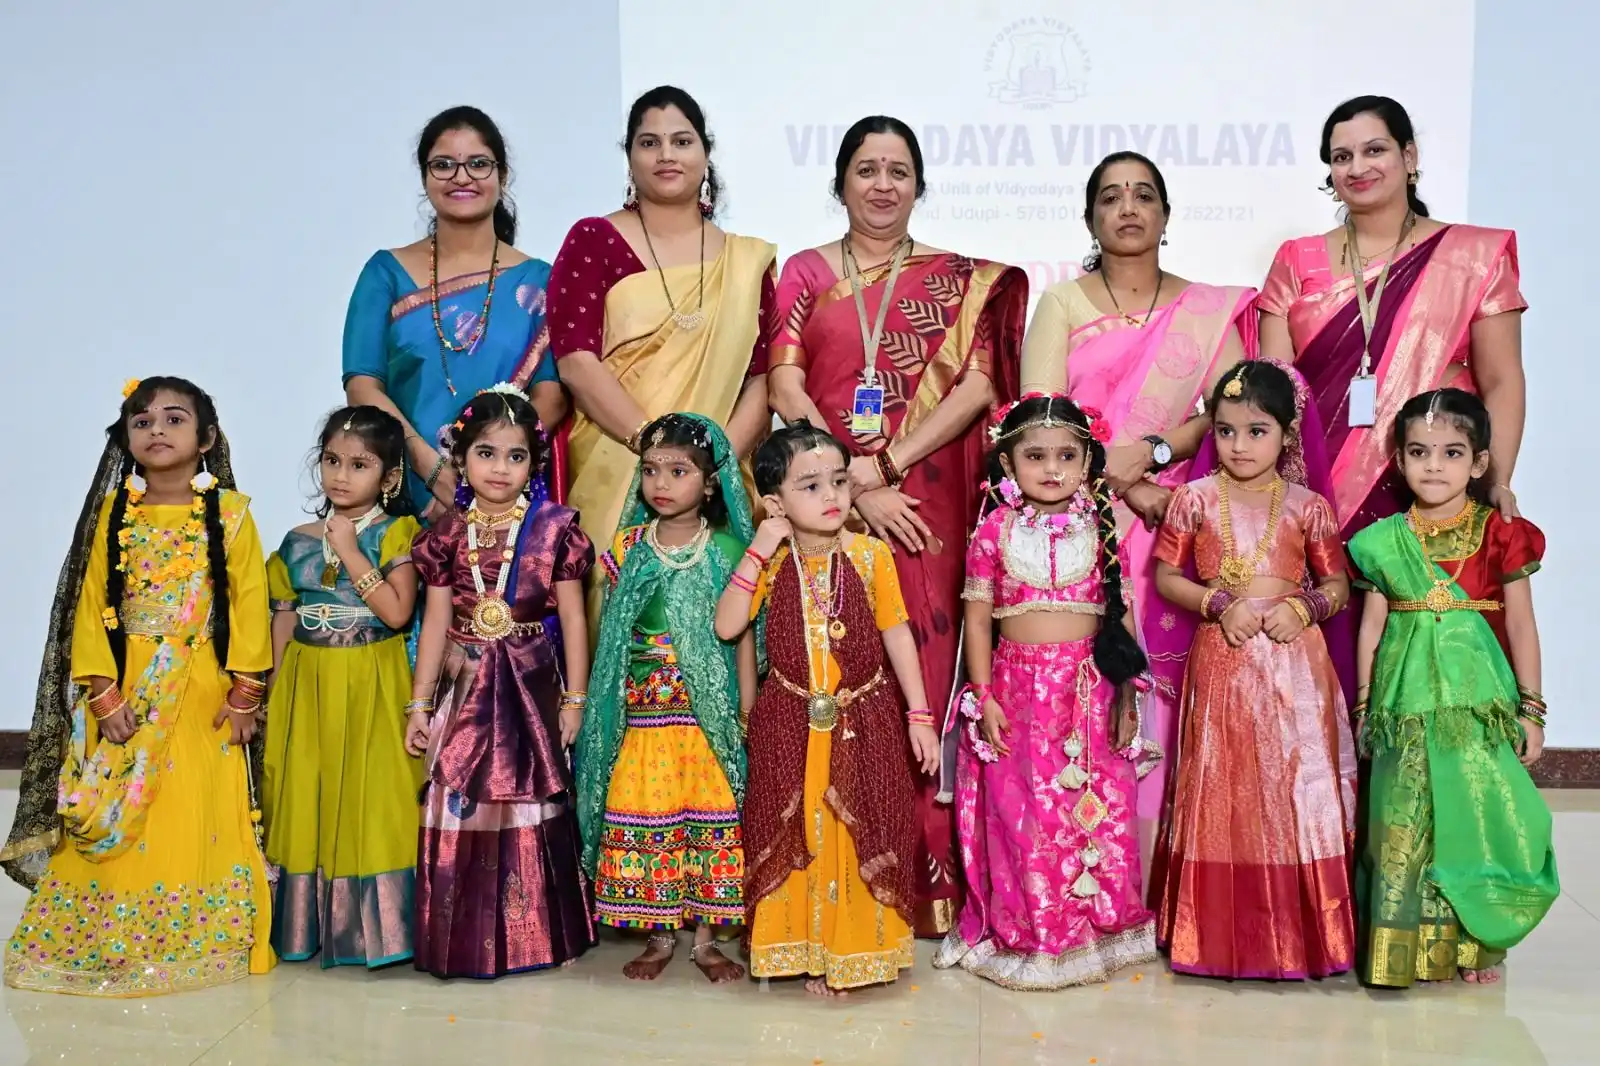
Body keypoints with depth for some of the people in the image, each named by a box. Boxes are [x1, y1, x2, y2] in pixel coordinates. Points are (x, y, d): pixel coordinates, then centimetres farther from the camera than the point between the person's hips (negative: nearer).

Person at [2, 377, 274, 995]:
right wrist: (102, 691, -8)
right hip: (125, 689, 2)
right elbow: (91, 604, 1)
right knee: (116, 821, 5)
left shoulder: (230, 514, -1)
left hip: (206, 690, -2)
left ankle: (199, 939, 14)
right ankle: (109, 941, 17)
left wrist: (245, 692, -7)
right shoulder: (114, 514, 5)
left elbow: (249, 603, -3)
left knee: (201, 816, 1)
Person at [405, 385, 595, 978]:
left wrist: (574, 699, -2)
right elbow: (434, 623, 4)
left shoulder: (553, 528, -2)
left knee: (529, 807, 3)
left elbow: (573, 619, 0)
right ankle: (463, 937, 17)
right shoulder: (448, 534, 3)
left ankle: (533, 934, 18)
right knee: (459, 807, 3)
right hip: (465, 689, 2)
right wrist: (419, 706, 3)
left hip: (531, 685, -2)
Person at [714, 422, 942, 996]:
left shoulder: (870, 554, -6)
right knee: (796, 833, 7)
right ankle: (804, 943, 22)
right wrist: (759, 552, -17)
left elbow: (897, 635, -1)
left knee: (859, 833, 6)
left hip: (863, 719, 0)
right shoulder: (772, 562, -4)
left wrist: (919, 714, -3)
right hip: (791, 722, 0)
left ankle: (858, 945, 22)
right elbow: (726, 626, -12)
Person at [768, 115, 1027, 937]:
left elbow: (977, 387, 0)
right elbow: (786, 389, 1)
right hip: (828, 497, 0)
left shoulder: (957, 280, 11)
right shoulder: (805, 274, 11)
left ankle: (924, 883, 6)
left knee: (919, 671, -2)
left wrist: (890, 462, -12)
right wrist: (856, 486, -10)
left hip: (924, 503, 0)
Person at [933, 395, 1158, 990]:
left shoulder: (1100, 530, 3)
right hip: (1019, 688, -1)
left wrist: (1126, 696, 3)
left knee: (1099, 811, 4)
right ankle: (1026, 935, 19)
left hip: (1091, 690, 1)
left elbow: (1120, 613, 5)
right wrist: (984, 697, -5)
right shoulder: (995, 532, -1)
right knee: (1021, 814, 3)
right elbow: (977, 618, 1)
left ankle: (1100, 927, 22)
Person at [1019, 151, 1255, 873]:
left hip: (1174, 524, 1)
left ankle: (1148, 883, 1)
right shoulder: (1061, 304, 10)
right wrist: (1124, 483, -13)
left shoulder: (1209, 311, 13)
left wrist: (1152, 453, -14)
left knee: (1159, 689, -5)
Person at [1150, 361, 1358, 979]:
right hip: (1222, 662, 0)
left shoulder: (1308, 506, 3)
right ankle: (1223, 934, 15)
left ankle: (1301, 930, 14)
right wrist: (1220, 603, -10)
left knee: (1298, 789, 1)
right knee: (1225, 793, 5)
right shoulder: (1195, 500, 2)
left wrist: (1302, 606, -11)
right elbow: (1166, 577, 4)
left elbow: (1338, 585, 9)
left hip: (1295, 664, 0)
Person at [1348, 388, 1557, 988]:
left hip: (1479, 701, -1)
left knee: (1478, 812, 1)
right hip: (1406, 704, 1)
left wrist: (1530, 710, 2)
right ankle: (1409, 945, 10)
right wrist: (1363, 707, 8)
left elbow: (1522, 628, 4)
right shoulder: (1385, 541, 4)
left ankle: (1475, 944, 17)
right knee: (1403, 818, 0)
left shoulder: (1500, 536, 2)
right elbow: (1371, 628, 8)